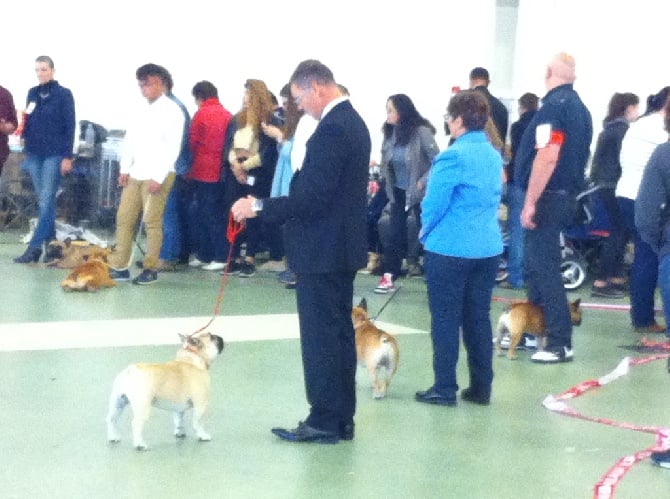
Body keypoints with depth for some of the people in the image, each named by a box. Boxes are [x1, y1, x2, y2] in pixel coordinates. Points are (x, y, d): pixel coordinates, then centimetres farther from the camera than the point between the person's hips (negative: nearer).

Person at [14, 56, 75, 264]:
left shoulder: (63, 95, -3)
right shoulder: (32, 93, 11)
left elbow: (70, 127, -5)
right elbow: (28, 124, 16)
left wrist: (67, 156, -10)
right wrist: (26, 151, 12)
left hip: (54, 154, -5)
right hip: (34, 154, 5)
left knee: (46, 200, -8)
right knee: (43, 200, 8)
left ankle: (34, 247, -12)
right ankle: (50, 242, 15)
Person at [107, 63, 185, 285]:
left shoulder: (172, 111, -6)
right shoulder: (141, 110, 14)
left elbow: (173, 148, -12)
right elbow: (130, 140, 15)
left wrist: (159, 178, -16)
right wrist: (125, 169, 5)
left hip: (157, 176, -7)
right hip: (135, 175, 7)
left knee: (152, 222, -4)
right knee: (124, 218, 4)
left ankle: (150, 269, 5)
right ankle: (119, 267, 8)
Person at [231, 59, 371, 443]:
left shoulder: (331, 130, -20)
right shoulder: (353, 121, 12)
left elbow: (313, 197, -24)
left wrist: (260, 207, -16)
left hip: (322, 252, -10)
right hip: (343, 247, 10)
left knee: (320, 338, -3)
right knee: (340, 333, 13)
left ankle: (324, 421, 3)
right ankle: (342, 419, 19)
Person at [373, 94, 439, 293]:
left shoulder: (421, 132, -18)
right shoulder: (391, 132, -1)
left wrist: (423, 182, -18)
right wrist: (386, 179, 0)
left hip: (419, 192, -5)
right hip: (398, 191, 5)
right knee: (395, 233, 3)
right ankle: (389, 276, 6)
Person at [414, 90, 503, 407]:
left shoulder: (453, 157, -16)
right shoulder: (494, 155, 9)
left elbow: (434, 203, -13)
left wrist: (427, 230, 5)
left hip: (450, 248, -7)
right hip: (488, 247, 7)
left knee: (446, 319, 2)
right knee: (478, 318, 11)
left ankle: (445, 389, 5)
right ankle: (481, 388, 14)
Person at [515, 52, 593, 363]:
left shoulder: (554, 105, -16)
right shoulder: (579, 107, 12)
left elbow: (547, 157, -24)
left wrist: (530, 203, -21)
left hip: (548, 197, -9)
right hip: (566, 195, 9)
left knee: (544, 268, -7)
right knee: (539, 264, 17)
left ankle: (561, 343, -6)